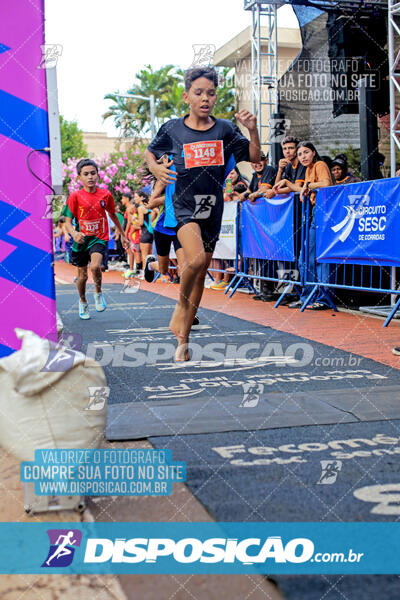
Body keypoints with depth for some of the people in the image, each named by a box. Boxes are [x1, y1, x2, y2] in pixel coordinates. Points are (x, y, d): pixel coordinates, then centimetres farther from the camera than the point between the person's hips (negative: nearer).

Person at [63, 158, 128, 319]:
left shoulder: (105, 195, -3)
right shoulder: (75, 196, -9)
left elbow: (113, 215, 15)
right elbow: (68, 222, -9)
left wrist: (122, 235, 23)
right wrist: (74, 233, -31)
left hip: (99, 238, 0)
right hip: (81, 240, 1)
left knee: (95, 266, -27)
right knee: (82, 276, 11)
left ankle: (98, 293, 1)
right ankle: (83, 302, 39)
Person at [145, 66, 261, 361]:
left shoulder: (225, 129, 2)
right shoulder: (172, 129, -1)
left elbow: (254, 158, 4)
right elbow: (150, 152, 15)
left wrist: (253, 130, -13)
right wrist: (155, 167, -7)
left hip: (213, 209, 3)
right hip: (184, 204, -3)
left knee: (201, 274, 8)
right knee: (195, 260, -30)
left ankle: (183, 340, 22)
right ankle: (181, 304, 2)